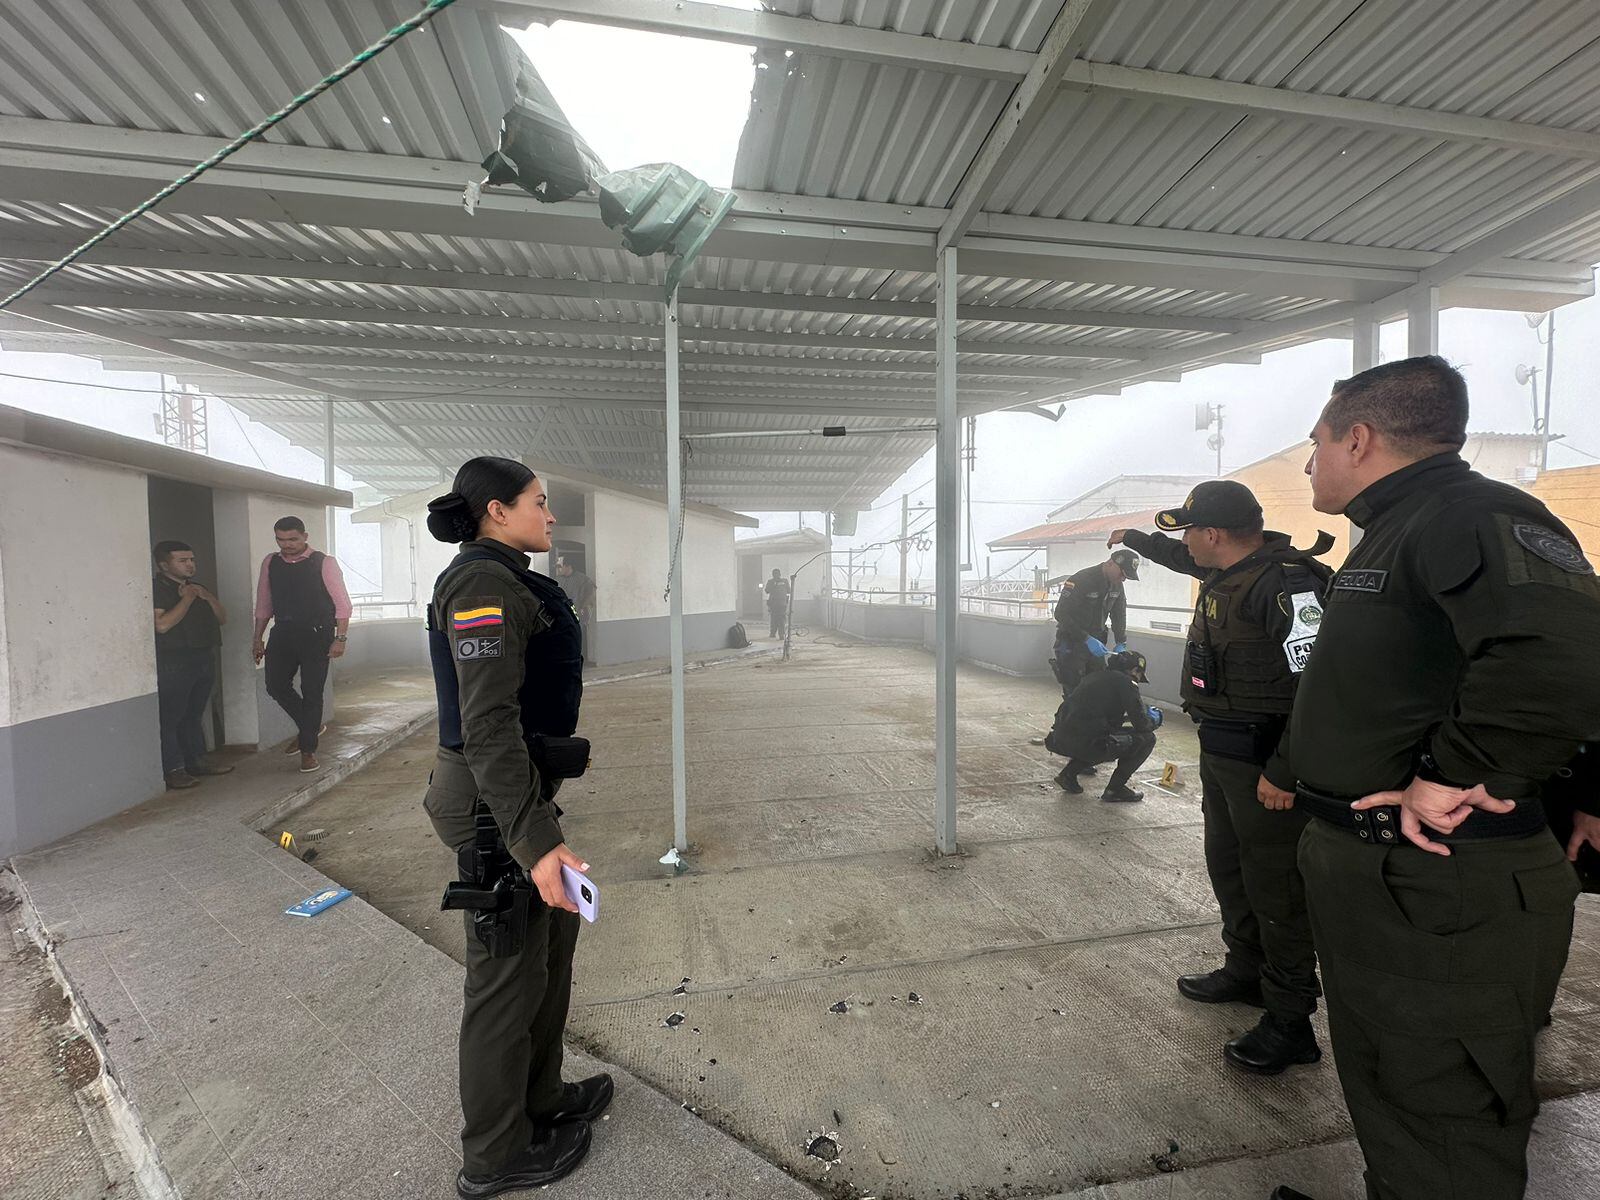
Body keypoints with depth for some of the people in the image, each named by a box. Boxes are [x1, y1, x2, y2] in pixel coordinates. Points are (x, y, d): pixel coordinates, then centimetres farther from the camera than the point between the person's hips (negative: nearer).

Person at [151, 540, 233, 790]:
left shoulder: (197, 588, 17)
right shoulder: (156, 588, -8)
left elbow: (222, 619, 14)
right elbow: (162, 624, -20)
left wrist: (208, 597, -2)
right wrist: (186, 599, -14)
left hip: (205, 658, 8)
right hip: (173, 663, -8)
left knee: (194, 715, 15)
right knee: (169, 717, -4)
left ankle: (197, 760, 22)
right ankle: (172, 770, -1)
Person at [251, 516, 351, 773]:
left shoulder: (324, 563, -5)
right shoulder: (270, 563, 8)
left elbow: (342, 603, -6)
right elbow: (263, 604, 15)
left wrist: (340, 638, -13)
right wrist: (258, 638, 12)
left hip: (316, 634, -4)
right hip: (282, 633, 4)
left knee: (312, 692, 0)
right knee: (276, 685, -1)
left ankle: (308, 749, 13)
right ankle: (311, 726, 23)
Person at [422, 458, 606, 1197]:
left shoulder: (500, 581, 12)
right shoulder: (486, 586, -19)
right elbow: (489, 725, -26)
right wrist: (536, 842, -29)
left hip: (515, 786, 10)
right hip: (496, 801, -10)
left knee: (552, 937, 23)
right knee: (509, 971, 8)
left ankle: (539, 1098, 43)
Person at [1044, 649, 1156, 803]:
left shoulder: (1096, 676, 21)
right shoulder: (1125, 682, -2)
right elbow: (1142, 725, -3)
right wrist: (1153, 720, 19)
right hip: (1086, 744, -8)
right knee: (1146, 738, 8)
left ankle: (1069, 774, 22)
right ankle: (1115, 789, 11)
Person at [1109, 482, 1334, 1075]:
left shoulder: (1287, 583, -23)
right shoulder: (1225, 571, 7)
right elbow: (1181, 558, 32)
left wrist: (1285, 772, -28)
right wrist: (1135, 538, 45)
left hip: (1265, 759, -10)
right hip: (1220, 751, 10)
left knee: (1274, 887, 1)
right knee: (1228, 868, 21)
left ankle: (1290, 1023, 15)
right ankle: (1245, 972, 40)